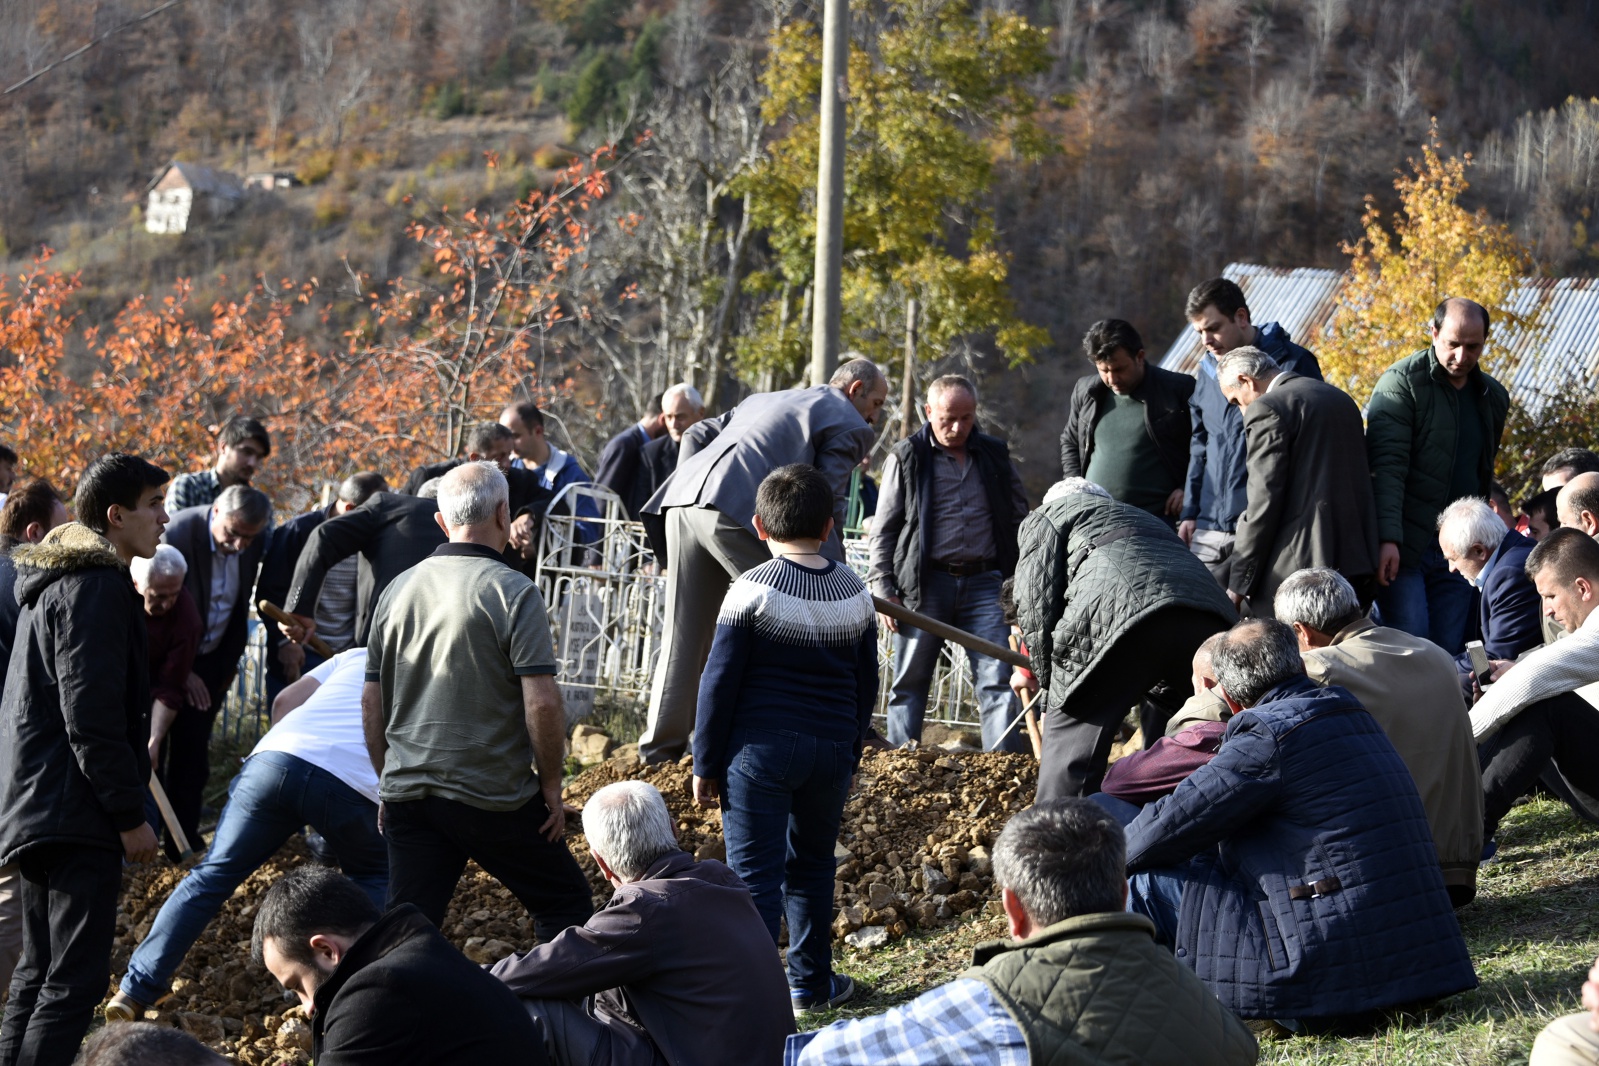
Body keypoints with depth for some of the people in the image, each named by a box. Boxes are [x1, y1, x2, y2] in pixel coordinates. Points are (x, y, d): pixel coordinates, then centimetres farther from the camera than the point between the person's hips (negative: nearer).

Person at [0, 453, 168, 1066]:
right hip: (76, 815, -11)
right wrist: (130, 815, -16)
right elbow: (91, 719, -20)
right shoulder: (96, 588, -14)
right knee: (76, 980, -11)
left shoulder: (54, 582, 18)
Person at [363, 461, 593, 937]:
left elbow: (371, 702, 11)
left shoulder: (399, 590, 7)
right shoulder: (513, 592, -10)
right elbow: (542, 703, -16)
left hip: (407, 793, 5)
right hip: (494, 798, -5)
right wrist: (551, 785, -4)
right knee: (564, 905, 12)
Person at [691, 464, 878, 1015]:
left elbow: (720, 682, -8)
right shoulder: (855, 592, 5)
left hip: (760, 748, -4)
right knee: (812, 866, 18)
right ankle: (811, 983, 27)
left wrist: (706, 764, -1)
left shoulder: (752, 589, -10)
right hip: (832, 752, 4)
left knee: (756, 873, -2)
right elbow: (866, 684, 13)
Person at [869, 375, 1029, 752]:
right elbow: (883, 530, 5)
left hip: (983, 583, 2)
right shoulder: (907, 458, 4)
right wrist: (883, 590, -3)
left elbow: (1018, 518, 19)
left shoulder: (994, 455, 12)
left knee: (998, 679, -6)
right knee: (910, 682, 3)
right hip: (926, 584, -2)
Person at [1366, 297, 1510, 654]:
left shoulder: (1493, 397, 14)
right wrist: (1387, 539, -24)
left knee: (1449, 652, 4)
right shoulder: (1402, 383, -6)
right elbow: (1386, 465, -15)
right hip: (1403, 546, -5)